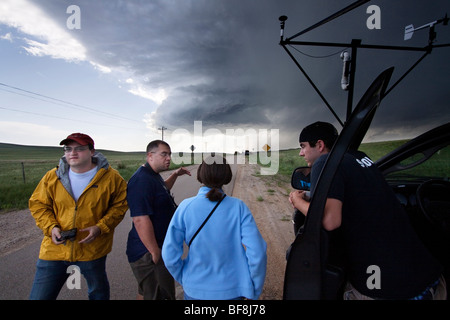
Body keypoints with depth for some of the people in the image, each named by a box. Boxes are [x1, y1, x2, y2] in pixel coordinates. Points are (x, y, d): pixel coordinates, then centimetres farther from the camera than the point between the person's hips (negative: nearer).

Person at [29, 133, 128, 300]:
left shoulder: (111, 177, -11)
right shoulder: (52, 176, -3)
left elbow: (120, 205, -5)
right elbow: (37, 204, 6)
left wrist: (100, 227, -17)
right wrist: (51, 227, -10)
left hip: (93, 249, -1)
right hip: (55, 248, 2)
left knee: (98, 292, 22)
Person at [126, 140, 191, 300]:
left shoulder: (153, 175, 8)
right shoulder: (142, 180, -25)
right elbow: (140, 220, -30)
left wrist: (175, 175, 19)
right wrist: (156, 254, -24)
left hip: (159, 247, 10)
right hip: (148, 253, -10)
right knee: (158, 295, 5)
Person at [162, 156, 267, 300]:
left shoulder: (185, 207, -17)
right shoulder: (238, 207, -17)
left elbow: (170, 255, -13)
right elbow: (257, 253, -18)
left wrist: (184, 279, 5)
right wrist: (254, 290, -2)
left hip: (195, 289, 1)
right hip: (231, 290, 0)